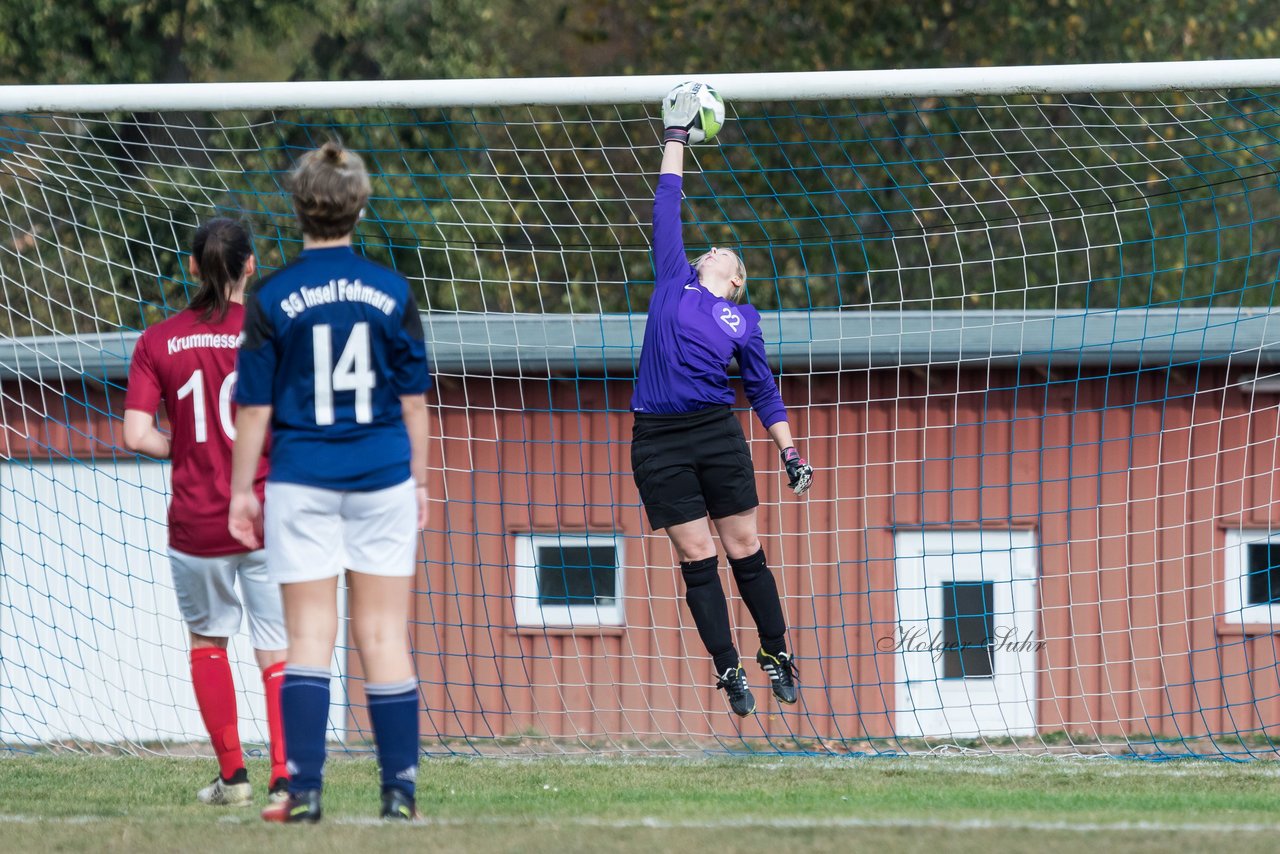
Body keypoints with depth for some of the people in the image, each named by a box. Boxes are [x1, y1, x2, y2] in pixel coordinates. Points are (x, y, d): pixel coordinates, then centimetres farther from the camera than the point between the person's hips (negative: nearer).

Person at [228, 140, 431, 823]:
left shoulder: (272, 298, -5)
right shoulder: (391, 292, -1)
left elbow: (254, 408, -3)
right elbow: (414, 400, 5)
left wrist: (241, 490, 6)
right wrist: (420, 482, 14)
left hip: (302, 480, -1)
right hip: (383, 478, 1)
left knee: (309, 638, 2)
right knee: (384, 638, 5)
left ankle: (305, 790, -6)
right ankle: (399, 791, 3)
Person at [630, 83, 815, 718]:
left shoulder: (743, 318, 12)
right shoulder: (673, 281, 12)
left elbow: (764, 391, 14)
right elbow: (667, 209, 15)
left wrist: (791, 455, 8)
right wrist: (675, 138, 16)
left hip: (717, 434, 0)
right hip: (658, 441, 0)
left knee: (745, 551, 4)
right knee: (696, 560, 1)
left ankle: (775, 651, 19)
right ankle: (728, 670, 6)